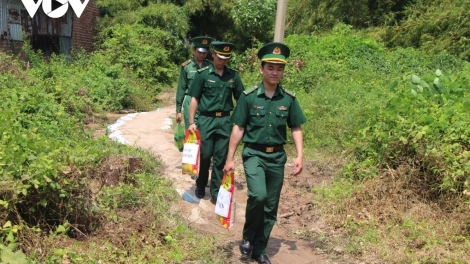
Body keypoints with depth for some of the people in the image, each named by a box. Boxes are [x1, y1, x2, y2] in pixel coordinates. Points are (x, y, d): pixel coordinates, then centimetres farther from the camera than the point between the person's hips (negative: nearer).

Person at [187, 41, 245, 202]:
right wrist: (191, 122, -8)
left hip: (225, 120, 2)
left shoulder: (233, 75, 5)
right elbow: (194, 99, -3)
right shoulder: (203, 74, -4)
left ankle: (215, 192, 16)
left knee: (220, 158, 5)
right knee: (205, 155, 7)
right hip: (206, 119, -2)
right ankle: (200, 186, 30)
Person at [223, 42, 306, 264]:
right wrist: (230, 158, -4)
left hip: (277, 157, 3)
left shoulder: (289, 99, 0)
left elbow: (296, 129, 8)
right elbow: (238, 129, -3)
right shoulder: (248, 96, -7)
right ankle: (248, 237, 2)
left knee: (271, 207, 8)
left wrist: (300, 155, -4)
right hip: (254, 154, -3)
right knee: (258, 195, -25)